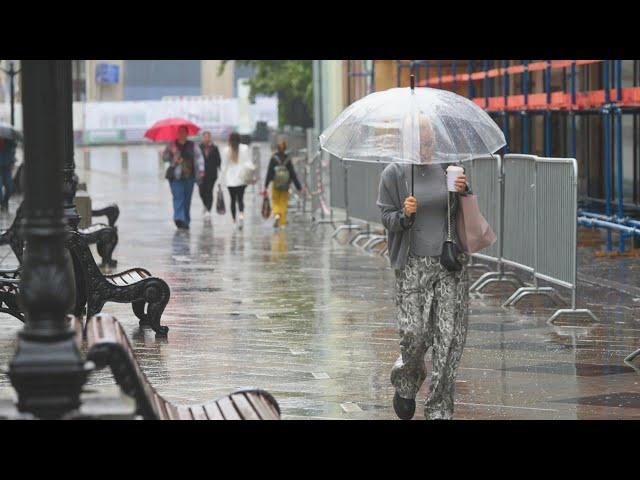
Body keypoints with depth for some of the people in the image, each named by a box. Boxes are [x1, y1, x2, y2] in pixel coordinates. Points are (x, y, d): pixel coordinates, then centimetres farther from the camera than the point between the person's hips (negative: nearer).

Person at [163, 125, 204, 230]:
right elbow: (164, 157, 3)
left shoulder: (192, 145, 7)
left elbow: (199, 157, 3)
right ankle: (179, 219, -24)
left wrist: (201, 170, -9)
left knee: (187, 199, 6)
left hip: (189, 176, 2)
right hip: (176, 177, -2)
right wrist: (171, 153, -17)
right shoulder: (172, 145, 6)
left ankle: (186, 222, 14)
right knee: (178, 197, -14)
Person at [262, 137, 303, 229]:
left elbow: (269, 173, -10)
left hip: (276, 185, -1)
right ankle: (282, 223, 12)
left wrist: (265, 187, -10)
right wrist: (299, 187, 0)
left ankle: (276, 215, -16)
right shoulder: (288, 159, -5)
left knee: (275, 202, 12)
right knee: (283, 203, 13)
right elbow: (293, 174, -4)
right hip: (285, 186, 1)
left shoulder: (274, 158, -8)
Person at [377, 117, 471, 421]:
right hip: (413, 266, -2)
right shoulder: (394, 174, 2)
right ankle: (406, 382, 26)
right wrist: (404, 214, -18)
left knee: (450, 336, -4)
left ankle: (439, 409, 6)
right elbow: (387, 219, 3)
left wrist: (463, 192, -5)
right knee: (414, 334, -8)